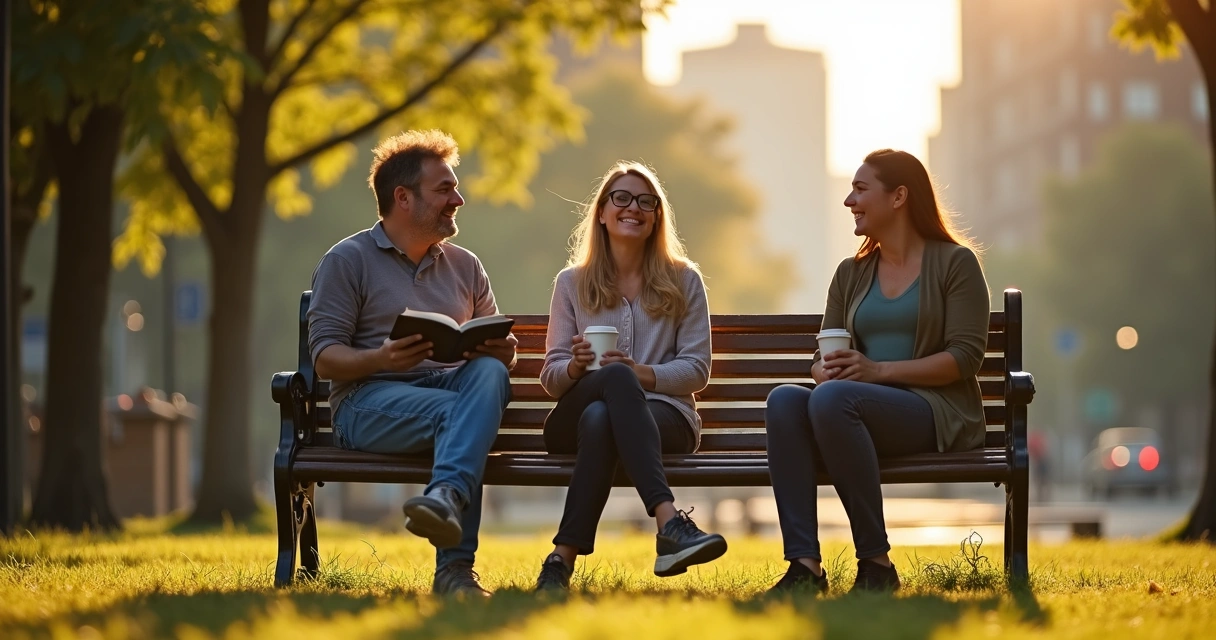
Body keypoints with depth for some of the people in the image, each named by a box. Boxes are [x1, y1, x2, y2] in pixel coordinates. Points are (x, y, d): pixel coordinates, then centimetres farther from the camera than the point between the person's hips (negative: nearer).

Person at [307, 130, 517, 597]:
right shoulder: (348, 260, 6)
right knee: (453, 412, -36)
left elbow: (496, 348, 22)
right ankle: (454, 568, -50)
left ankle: (445, 497, -58)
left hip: (451, 385, 4)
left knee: (490, 373, -33)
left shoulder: (465, 266, 23)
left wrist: (501, 351, -5)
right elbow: (326, 358, -2)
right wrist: (382, 358, -23)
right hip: (369, 401, -4)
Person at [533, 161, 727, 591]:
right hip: (572, 420, 0)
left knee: (600, 418, -39)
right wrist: (576, 366, -14)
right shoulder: (572, 284, 16)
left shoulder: (683, 281, 14)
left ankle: (564, 558, -49)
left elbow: (697, 369, 5)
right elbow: (551, 378, 11)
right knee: (615, 377, -39)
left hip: (663, 413, 0)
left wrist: (643, 374, -15)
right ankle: (670, 523, -58)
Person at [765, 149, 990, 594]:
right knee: (784, 399, -27)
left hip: (938, 413, -5)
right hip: (867, 412, 5)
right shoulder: (851, 274, 21)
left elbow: (965, 356, -7)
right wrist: (825, 370, -9)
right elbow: (822, 359, 18)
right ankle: (804, 565, -36)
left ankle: (876, 562, -31)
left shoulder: (955, 263, 4)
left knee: (832, 399, -35)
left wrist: (878, 370, -18)